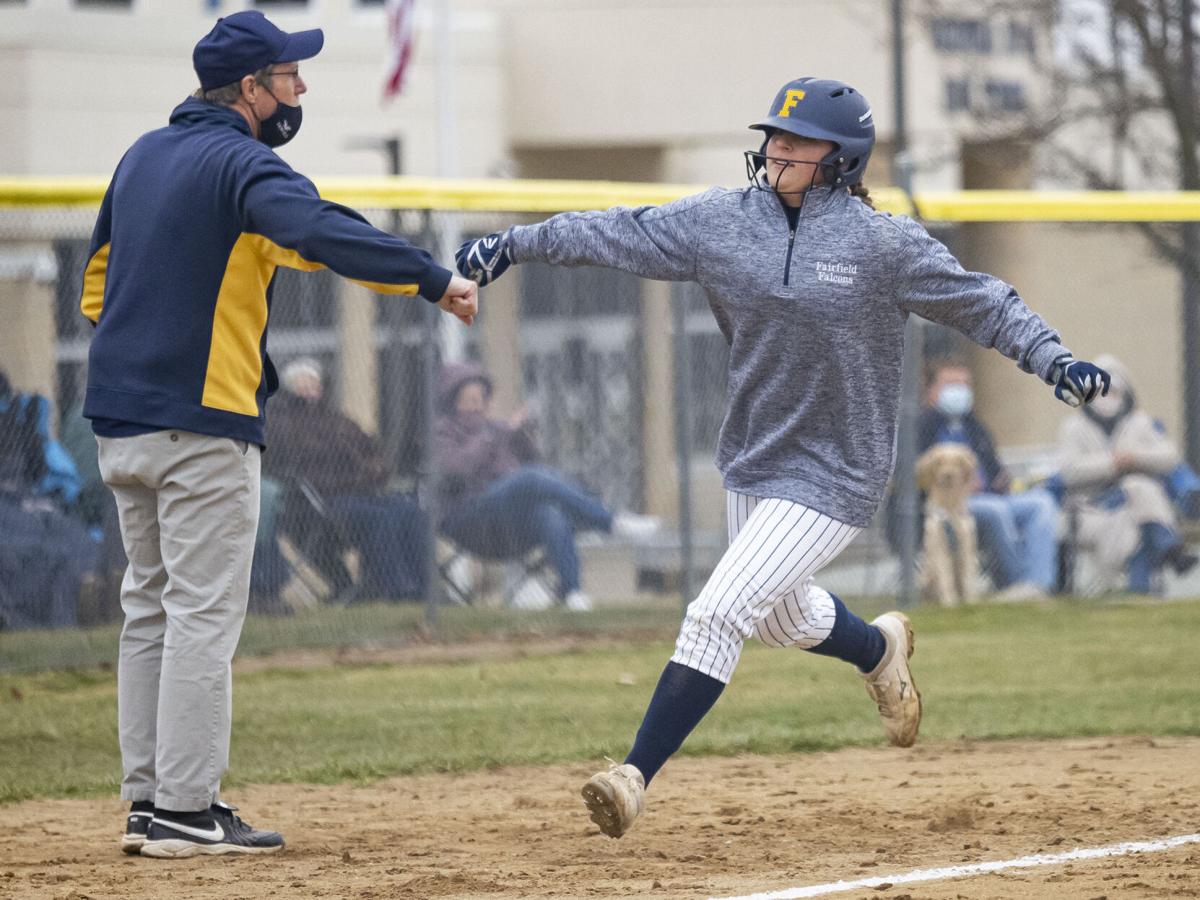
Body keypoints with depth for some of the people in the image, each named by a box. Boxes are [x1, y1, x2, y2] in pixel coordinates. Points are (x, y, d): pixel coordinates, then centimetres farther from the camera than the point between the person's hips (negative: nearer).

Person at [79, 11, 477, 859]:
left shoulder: (144, 156, 15)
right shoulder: (242, 165, -12)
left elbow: (98, 284, 21)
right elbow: (324, 234, -30)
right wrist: (435, 280, -30)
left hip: (121, 422, 9)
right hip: (203, 423, -8)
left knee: (152, 609, 13)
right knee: (203, 613, -6)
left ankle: (149, 801, 13)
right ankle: (186, 811, -8)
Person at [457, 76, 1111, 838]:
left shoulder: (884, 245, -13)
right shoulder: (723, 221, -1)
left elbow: (981, 302, -8)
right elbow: (622, 234, 3)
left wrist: (1053, 359, -21)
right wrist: (517, 245, -1)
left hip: (832, 477, -6)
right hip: (752, 461, 6)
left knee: (718, 614, -15)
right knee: (782, 618, 23)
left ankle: (638, 775, -12)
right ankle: (880, 647, 56)